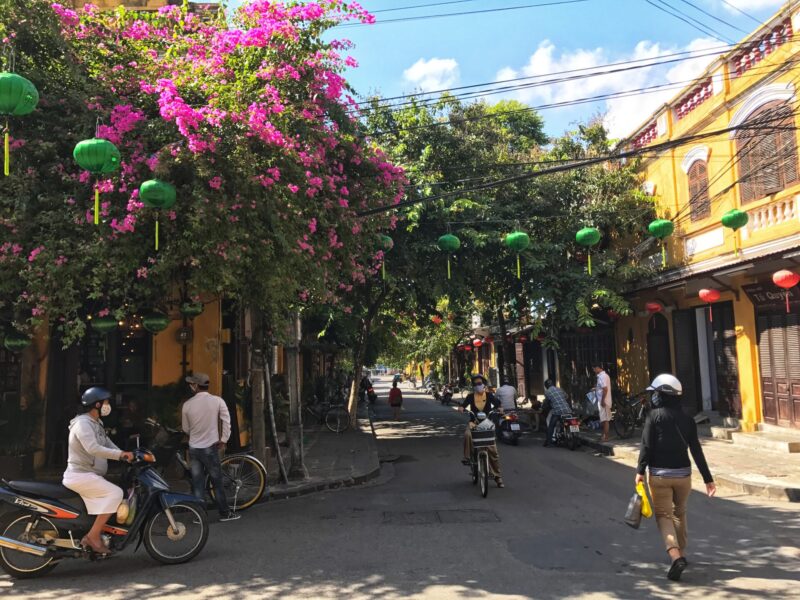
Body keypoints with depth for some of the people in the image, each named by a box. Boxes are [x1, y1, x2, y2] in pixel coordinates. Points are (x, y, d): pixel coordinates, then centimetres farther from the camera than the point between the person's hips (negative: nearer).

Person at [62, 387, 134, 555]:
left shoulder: (96, 424, 17)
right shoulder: (83, 423, -16)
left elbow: (107, 443, 15)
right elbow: (93, 449, -30)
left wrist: (125, 456, 0)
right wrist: (120, 454, -31)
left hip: (90, 475, 10)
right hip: (80, 475, -10)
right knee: (115, 493, -20)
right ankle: (93, 536, -16)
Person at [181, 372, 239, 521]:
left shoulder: (187, 404, -3)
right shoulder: (217, 401, -9)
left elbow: (186, 429, 7)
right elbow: (227, 421, -13)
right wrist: (223, 440, -2)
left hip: (193, 448, 2)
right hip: (210, 448, -2)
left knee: (197, 484, 9)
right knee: (217, 483, 7)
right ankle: (224, 513, 15)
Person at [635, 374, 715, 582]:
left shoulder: (654, 416, -8)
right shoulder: (687, 419, 3)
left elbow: (647, 445, -13)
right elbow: (696, 451, 2)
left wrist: (640, 471, -8)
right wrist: (708, 478, 6)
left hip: (660, 475, -4)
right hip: (683, 474, 4)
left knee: (663, 515, 1)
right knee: (679, 513, 23)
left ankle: (676, 556, -17)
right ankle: (681, 552, 34)